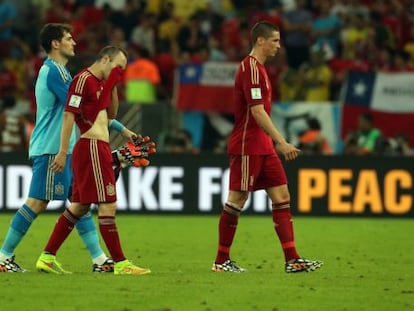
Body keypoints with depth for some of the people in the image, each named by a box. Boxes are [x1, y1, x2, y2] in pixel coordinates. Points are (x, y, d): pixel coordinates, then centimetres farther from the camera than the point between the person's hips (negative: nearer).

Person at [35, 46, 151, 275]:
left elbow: (111, 114, 26)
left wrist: (113, 86, 13)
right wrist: (63, 152, -20)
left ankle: (47, 257, 13)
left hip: (98, 149, 10)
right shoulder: (83, 80, -10)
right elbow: (69, 115, -16)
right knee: (107, 205, -9)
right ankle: (120, 263, -9)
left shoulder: (99, 83, 18)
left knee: (79, 206, 11)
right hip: (91, 147, -10)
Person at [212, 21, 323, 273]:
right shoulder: (250, 68, -15)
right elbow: (257, 112, -22)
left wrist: (277, 142, 22)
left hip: (262, 146, 10)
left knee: (282, 196, 3)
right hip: (247, 146, -10)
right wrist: (281, 142, -24)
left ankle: (292, 259, 0)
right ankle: (221, 261, 7)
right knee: (237, 199, -3)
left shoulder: (259, 68, 16)